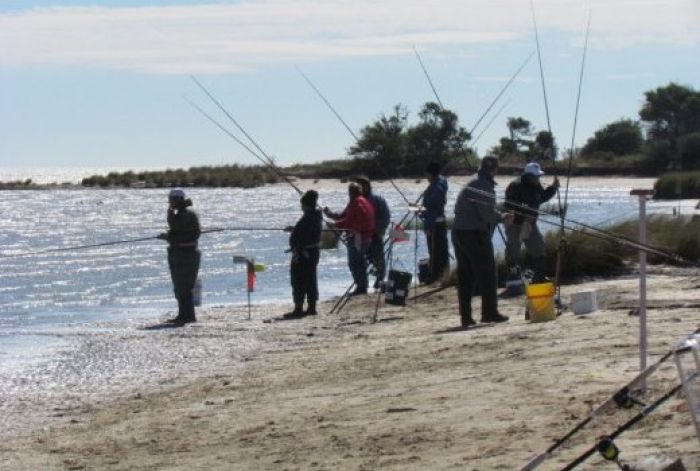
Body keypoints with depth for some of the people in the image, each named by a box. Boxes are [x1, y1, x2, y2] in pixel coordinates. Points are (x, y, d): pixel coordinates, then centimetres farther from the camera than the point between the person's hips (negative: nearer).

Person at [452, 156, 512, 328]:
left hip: (458, 233, 9)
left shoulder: (469, 185, 17)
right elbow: (488, 214, -19)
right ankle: (490, 312, 0)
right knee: (487, 274, 0)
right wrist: (502, 217, 0)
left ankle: (465, 316, 8)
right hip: (476, 235, -9)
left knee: (465, 276, 9)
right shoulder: (485, 187, -12)